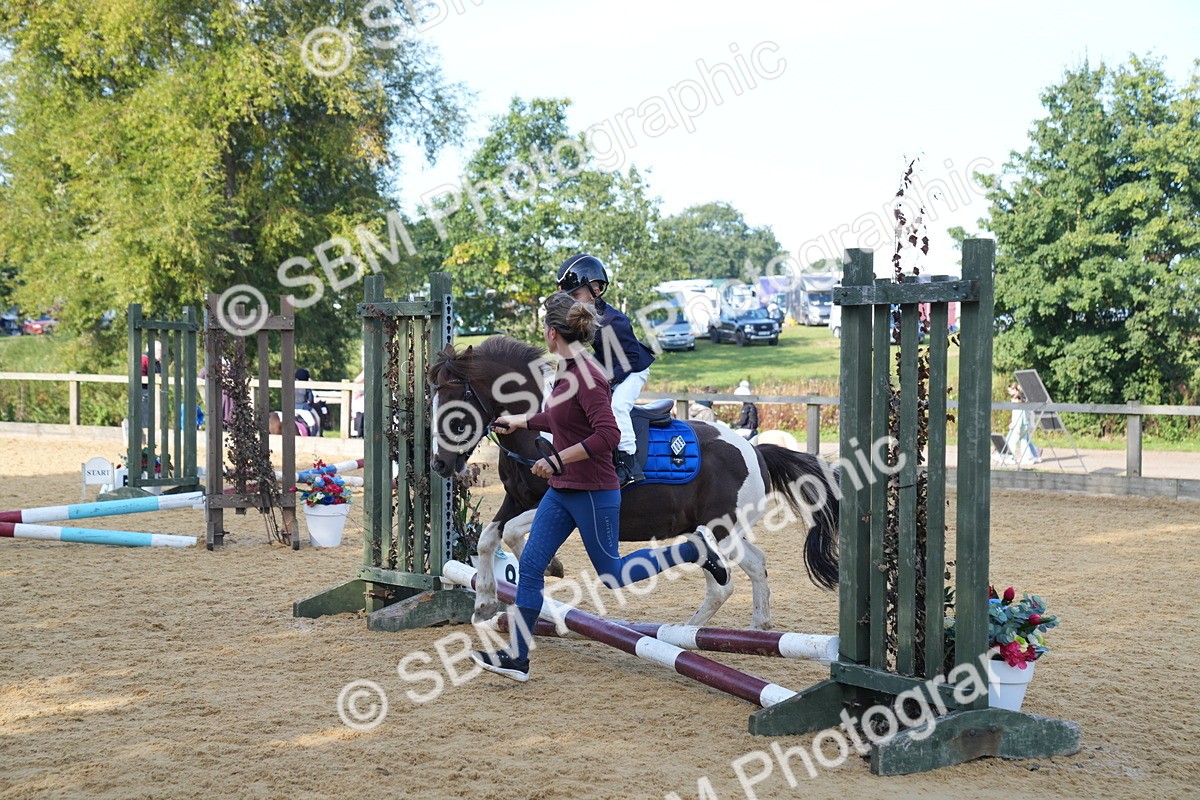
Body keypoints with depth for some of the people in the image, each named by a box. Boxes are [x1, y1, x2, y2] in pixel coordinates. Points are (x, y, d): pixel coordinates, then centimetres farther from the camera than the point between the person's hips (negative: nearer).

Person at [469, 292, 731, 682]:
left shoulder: (586, 376, -21)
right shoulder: (566, 371, 8)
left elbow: (608, 435, -28)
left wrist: (558, 459, -25)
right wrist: (517, 422, 36)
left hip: (593, 492, -9)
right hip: (562, 491, 9)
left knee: (612, 575, 4)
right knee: (530, 565, 4)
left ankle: (695, 550, 17)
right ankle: (517, 657, 9)